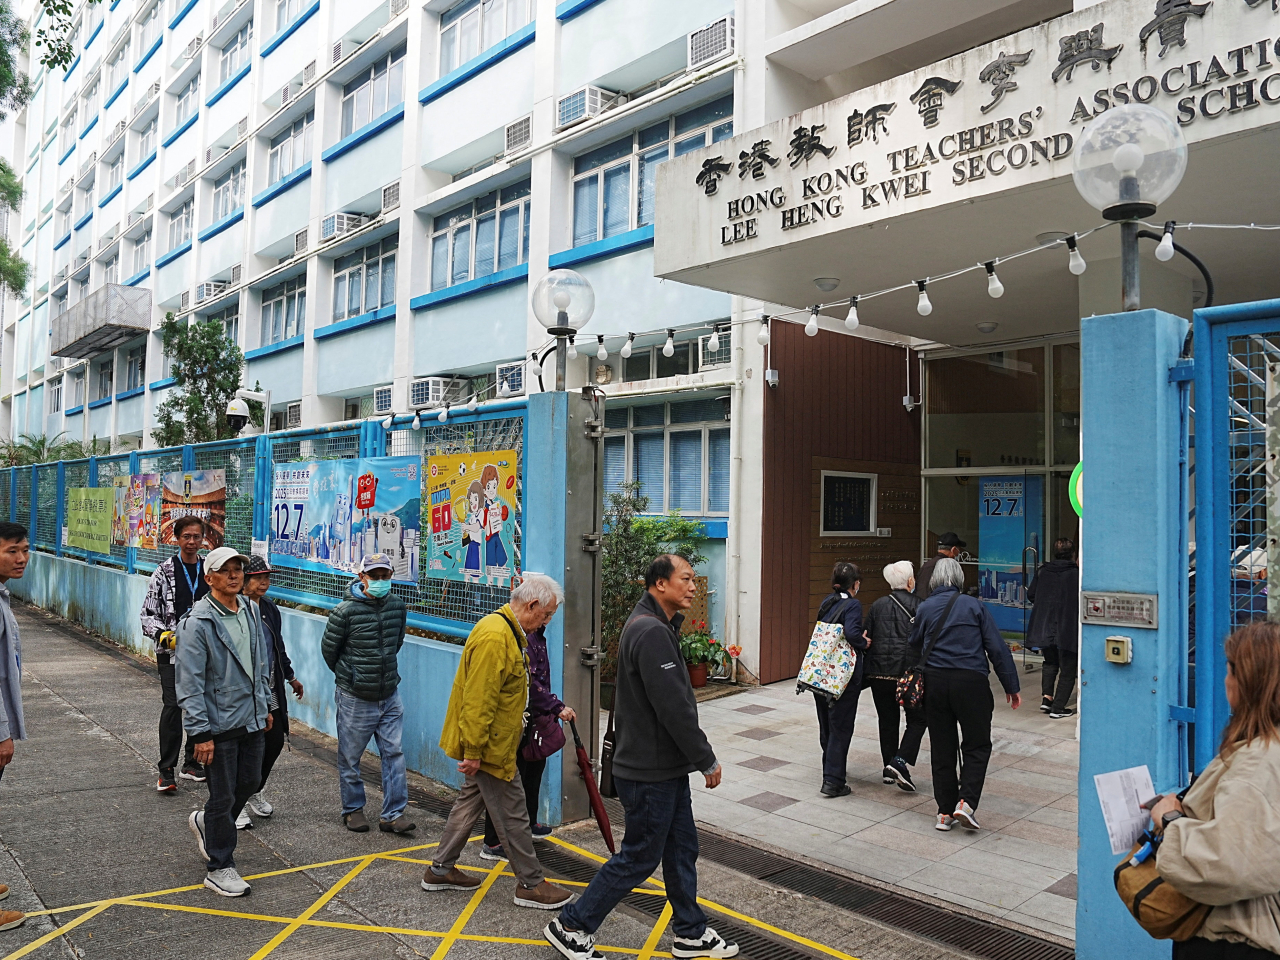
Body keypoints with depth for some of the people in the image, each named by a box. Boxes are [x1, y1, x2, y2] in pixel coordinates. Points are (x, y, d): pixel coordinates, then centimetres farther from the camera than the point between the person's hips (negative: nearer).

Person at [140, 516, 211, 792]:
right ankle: (166, 771, 0)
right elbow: (148, 613, -1)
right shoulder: (164, 572, -2)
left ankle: (192, 763, 23)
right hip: (171, 650, -3)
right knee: (172, 706, -9)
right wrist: (163, 635, -17)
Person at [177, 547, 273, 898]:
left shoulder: (252, 611, 5)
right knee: (223, 796, 4)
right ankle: (220, 867, 20)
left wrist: (265, 704, 18)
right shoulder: (198, 622, -17)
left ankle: (206, 822, 46)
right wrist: (200, 733, -19)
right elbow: (190, 682, -17)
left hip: (253, 720, 7)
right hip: (220, 724, -7)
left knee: (250, 782, 19)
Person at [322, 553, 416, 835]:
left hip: (389, 695, 4)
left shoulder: (398, 607, 0)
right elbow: (329, 649, -1)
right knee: (350, 757, 10)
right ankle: (353, 809, 28)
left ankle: (393, 814, 11)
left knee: (394, 753, 3)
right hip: (355, 698, -4)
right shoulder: (345, 612, -15)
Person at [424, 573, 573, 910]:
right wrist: (473, 752, -24)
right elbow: (478, 701, -27)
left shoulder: (508, 631, 9)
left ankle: (440, 869, 33)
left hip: (490, 743, 11)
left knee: (471, 800, 20)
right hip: (489, 747, -11)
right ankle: (531, 884, 14)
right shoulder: (494, 637, -26)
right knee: (513, 814, 1)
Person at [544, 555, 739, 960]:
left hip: (667, 767, 10)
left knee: (682, 849, 18)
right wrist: (707, 760, -15)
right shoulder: (652, 633, -24)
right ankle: (571, 926, 17)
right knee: (638, 858, 3)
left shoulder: (656, 627, 11)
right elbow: (674, 709, -23)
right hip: (650, 771, -10)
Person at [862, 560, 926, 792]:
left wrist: (865, 676, 13)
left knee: (887, 721, 16)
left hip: (879, 673, 4)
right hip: (909, 673, -3)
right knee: (917, 720, 10)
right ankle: (900, 762, -7)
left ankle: (889, 768, 22)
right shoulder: (919, 606, -4)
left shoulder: (877, 606, 5)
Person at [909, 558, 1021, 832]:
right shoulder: (974, 605, 0)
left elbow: (914, 645, 11)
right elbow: (997, 647, -1)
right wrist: (1011, 686, 3)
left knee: (941, 747, 10)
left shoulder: (924, 608, 6)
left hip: (935, 682, 3)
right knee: (977, 745, 10)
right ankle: (966, 802, -5)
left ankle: (945, 812, 14)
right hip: (971, 682, -2)